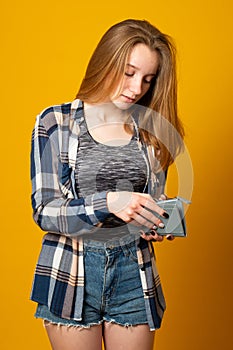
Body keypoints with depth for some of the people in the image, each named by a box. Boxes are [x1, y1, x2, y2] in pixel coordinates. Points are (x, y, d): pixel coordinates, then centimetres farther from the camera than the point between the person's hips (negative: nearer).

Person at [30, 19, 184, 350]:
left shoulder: (152, 131, 4)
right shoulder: (55, 123, -6)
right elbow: (44, 211, -11)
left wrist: (159, 225, -10)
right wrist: (108, 202, -27)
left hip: (133, 273, 3)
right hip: (72, 273, -2)